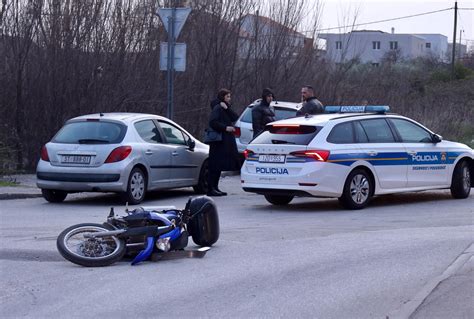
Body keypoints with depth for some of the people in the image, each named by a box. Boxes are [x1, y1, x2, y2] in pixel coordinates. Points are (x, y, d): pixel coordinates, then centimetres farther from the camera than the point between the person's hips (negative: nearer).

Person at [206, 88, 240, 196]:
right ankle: (211, 189, -9)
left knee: (219, 165, 10)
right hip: (219, 140, -9)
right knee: (215, 166, -9)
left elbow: (235, 117, 4)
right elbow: (212, 122, -19)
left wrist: (227, 108, -7)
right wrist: (225, 128, -20)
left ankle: (215, 187, 15)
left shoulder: (226, 108, 18)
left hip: (227, 140, 9)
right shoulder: (217, 108, -9)